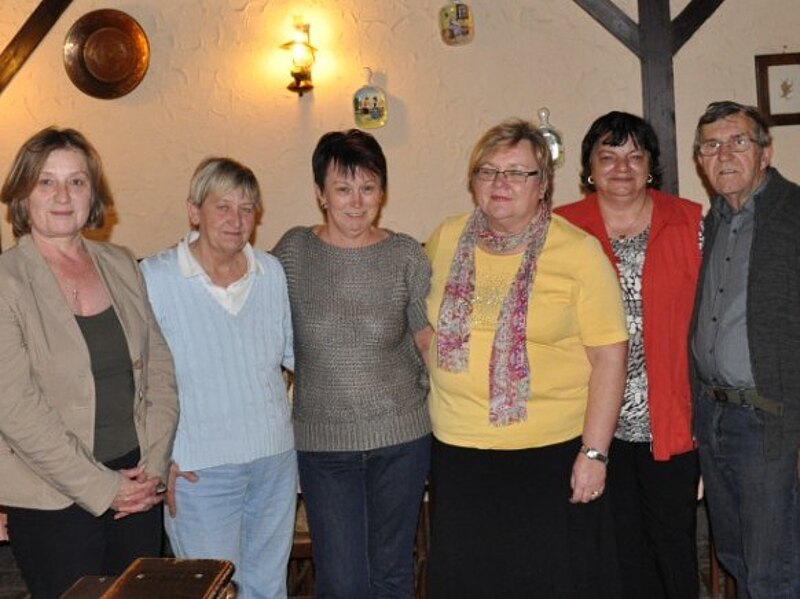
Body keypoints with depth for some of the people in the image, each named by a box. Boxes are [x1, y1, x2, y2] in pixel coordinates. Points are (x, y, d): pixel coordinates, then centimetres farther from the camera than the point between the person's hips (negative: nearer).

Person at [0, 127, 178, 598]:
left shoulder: (122, 266, 5)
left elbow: (160, 368, 7)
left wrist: (154, 465, -3)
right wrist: (101, 487, -13)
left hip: (138, 487, 5)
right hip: (55, 501, -4)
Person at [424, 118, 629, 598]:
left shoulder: (579, 252, -9)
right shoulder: (445, 240, 3)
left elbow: (610, 356, -9)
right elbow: (424, 323, 19)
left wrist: (595, 452, -12)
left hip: (552, 453, -3)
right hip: (457, 451, 4)